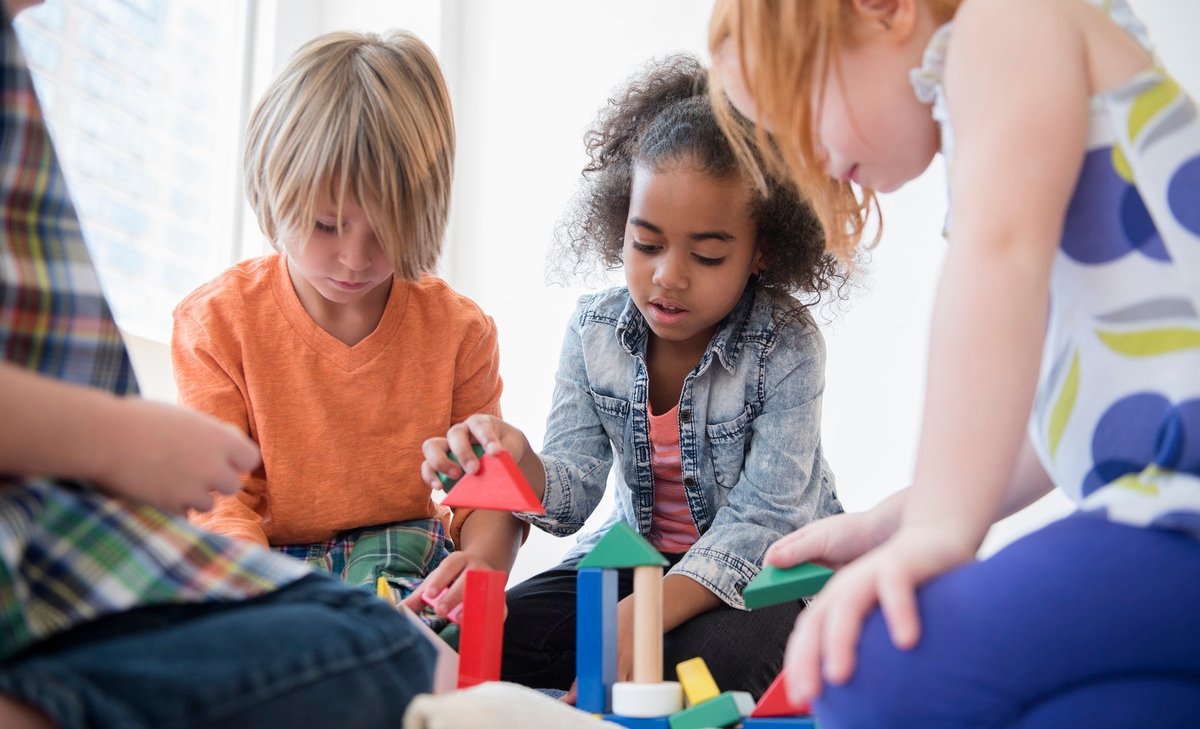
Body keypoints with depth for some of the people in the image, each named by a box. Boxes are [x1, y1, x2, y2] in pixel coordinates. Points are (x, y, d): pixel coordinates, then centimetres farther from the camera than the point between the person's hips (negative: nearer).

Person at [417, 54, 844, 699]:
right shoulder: (593, 331, -8)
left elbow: (761, 519, -24)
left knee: (715, 659, -35)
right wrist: (522, 470, -36)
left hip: (766, 566, -3)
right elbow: (573, 494, -9)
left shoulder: (787, 348, -21)